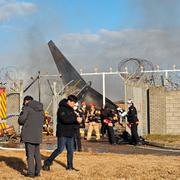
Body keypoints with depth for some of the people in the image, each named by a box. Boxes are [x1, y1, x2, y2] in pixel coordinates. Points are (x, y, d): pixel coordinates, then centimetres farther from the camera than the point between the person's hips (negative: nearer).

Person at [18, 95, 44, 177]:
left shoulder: (27, 107, -5)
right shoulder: (40, 108, 15)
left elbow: (21, 119, -12)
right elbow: (42, 120, 15)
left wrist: (23, 123, 8)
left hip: (29, 134, -6)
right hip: (38, 134, 6)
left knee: (30, 153, -3)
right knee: (37, 153, 15)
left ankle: (31, 172, -4)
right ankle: (37, 171, 18)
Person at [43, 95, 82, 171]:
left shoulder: (71, 109, 16)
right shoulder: (62, 109, -12)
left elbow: (72, 119, 19)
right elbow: (65, 119, -26)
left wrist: (78, 119, -4)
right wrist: (76, 119, -24)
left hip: (70, 133, 9)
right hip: (62, 134, -9)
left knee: (71, 150, 9)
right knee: (60, 149, -9)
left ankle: (70, 166, 19)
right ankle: (47, 163, 2)